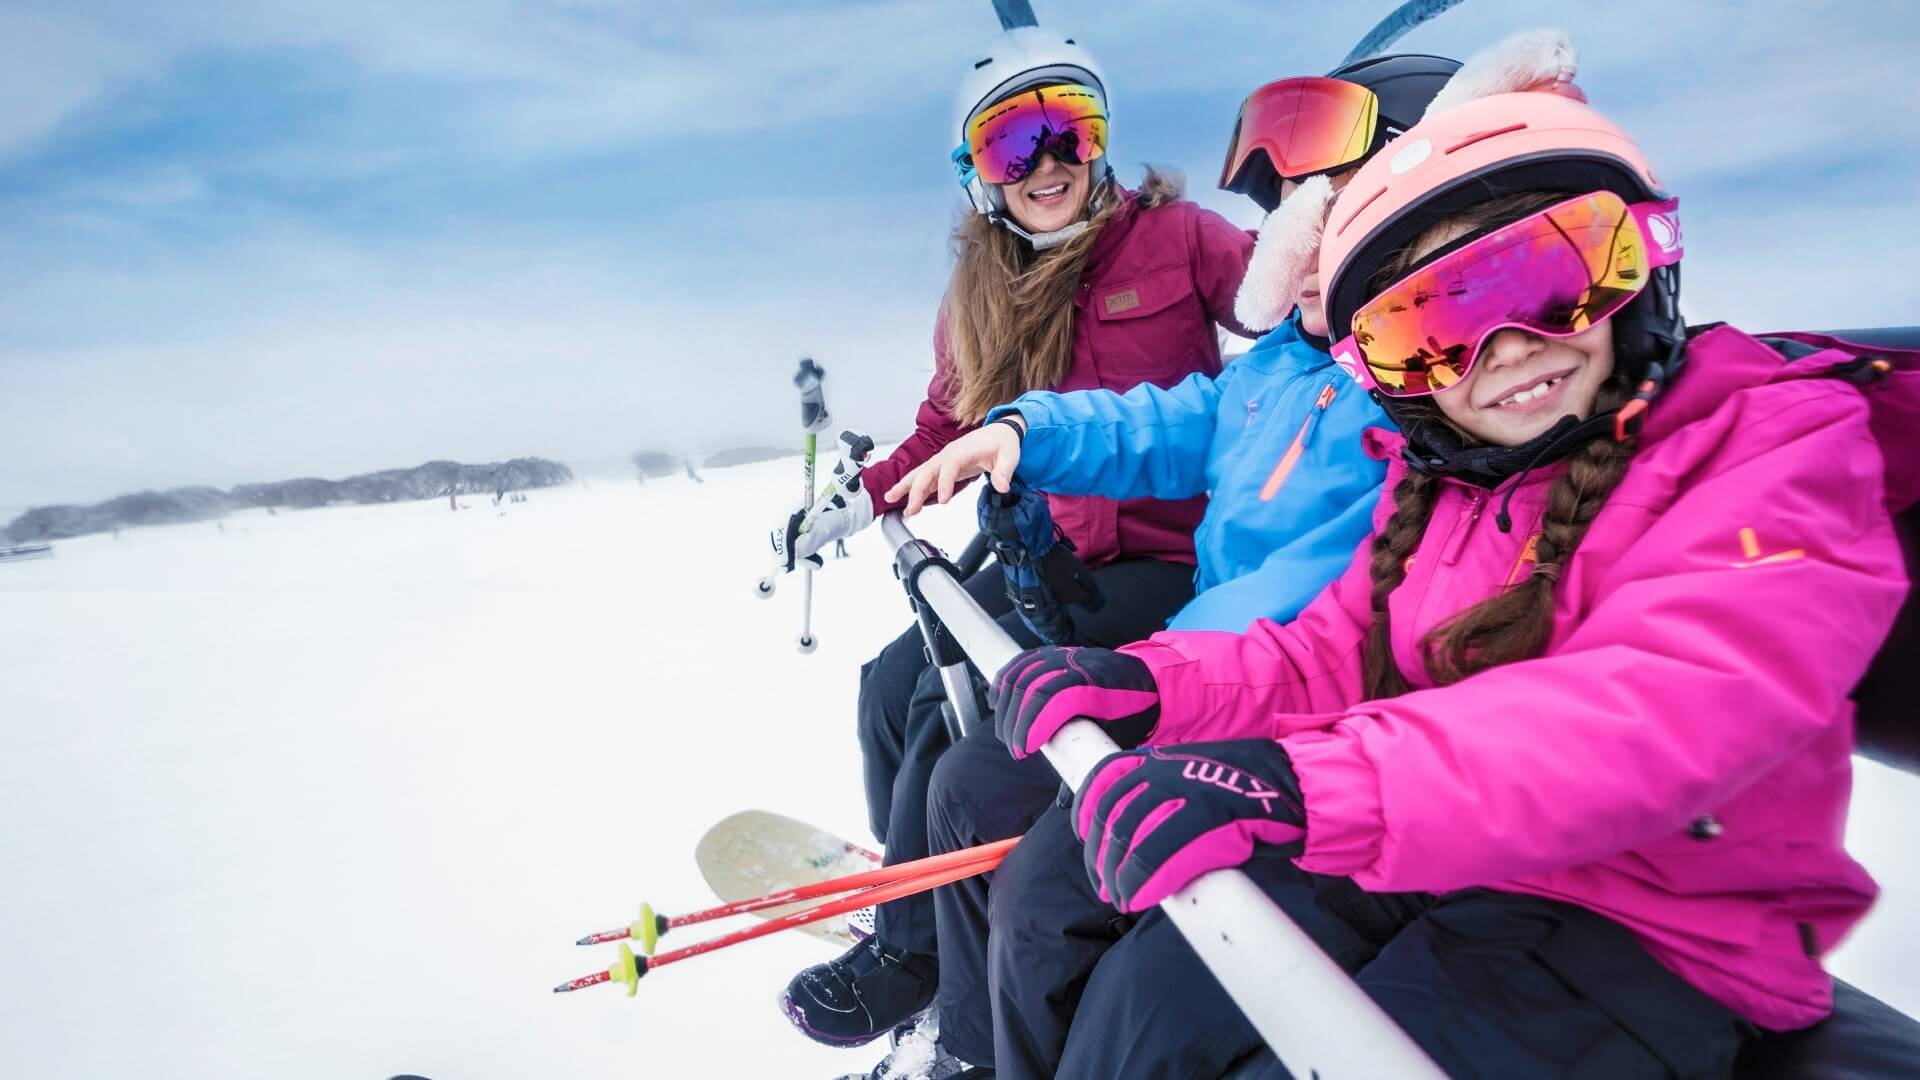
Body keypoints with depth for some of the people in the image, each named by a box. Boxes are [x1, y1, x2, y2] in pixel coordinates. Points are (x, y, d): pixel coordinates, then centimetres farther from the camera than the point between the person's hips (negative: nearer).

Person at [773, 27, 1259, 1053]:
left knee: (955, 698, -20)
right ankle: (910, 882, 23)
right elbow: (947, 430, 16)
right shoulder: (979, 293, 10)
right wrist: (859, 503, 6)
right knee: (894, 683, -3)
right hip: (1049, 559, 6)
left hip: (1167, 561, -6)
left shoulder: (1173, 236, -4)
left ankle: (912, 948, 2)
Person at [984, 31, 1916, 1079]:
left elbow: (1659, 712, -29)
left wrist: (1307, 789, -43)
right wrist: (1144, 683, -11)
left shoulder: (1775, 446, -12)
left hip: (1646, 940, -5)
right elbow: (1333, 662, 9)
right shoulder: (1438, 482, 8)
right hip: (1423, 868, 6)